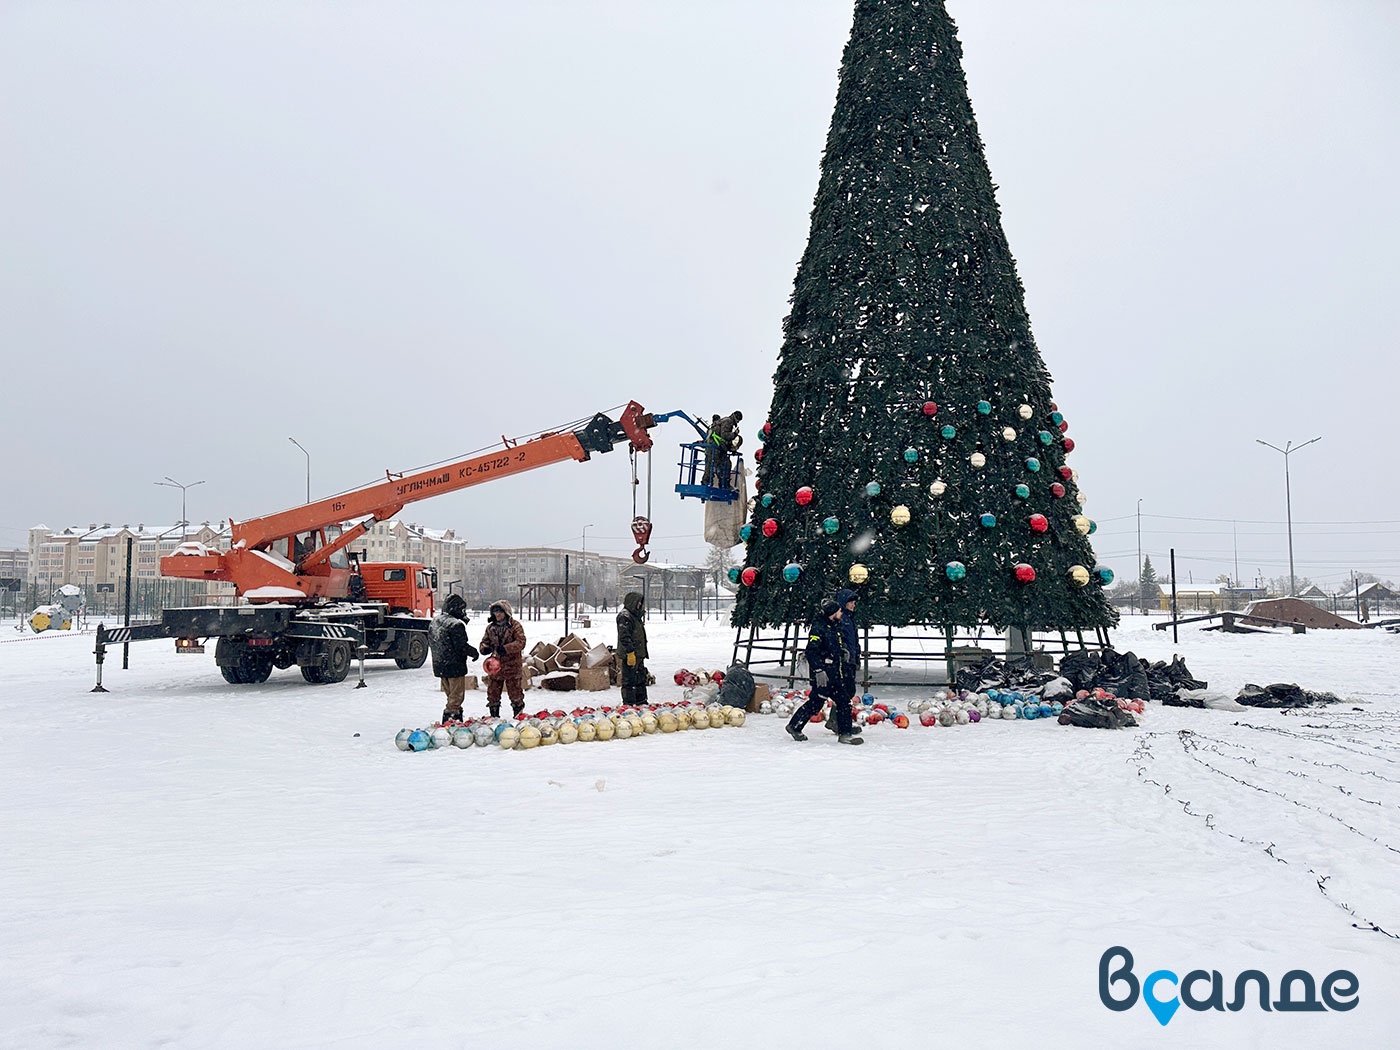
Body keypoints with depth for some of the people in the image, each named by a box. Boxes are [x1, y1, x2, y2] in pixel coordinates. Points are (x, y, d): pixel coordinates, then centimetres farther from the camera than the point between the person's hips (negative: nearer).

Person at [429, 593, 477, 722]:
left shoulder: (434, 621, 8)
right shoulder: (457, 624, -19)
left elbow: (431, 643, 16)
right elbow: (462, 646, -19)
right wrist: (475, 653, -2)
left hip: (439, 666, 8)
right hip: (455, 666, -8)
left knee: (451, 695, 20)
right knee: (456, 697, 0)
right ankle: (451, 720, -3)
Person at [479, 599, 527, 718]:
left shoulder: (515, 625, -6)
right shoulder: (490, 627, 10)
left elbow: (521, 642, -15)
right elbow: (485, 641, 18)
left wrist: (506, 648, -26)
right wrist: (484, 648, -6)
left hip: (512, 665, -5)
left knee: (515, 691, 4)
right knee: (492, 692, 10)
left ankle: (518, 716, 16)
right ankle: (494, 716, 23)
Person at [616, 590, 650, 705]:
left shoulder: (635, 616, 19)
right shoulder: (624, 616, -15)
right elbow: (624, 637, -22)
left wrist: (642, 653, 25)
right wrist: (630, 653, -25)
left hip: (638, 655, 11)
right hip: (630, 656, -11)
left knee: (641, 678, 18)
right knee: (629, 680, -6)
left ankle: (641, 701, 28)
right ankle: (629, 704, -2)